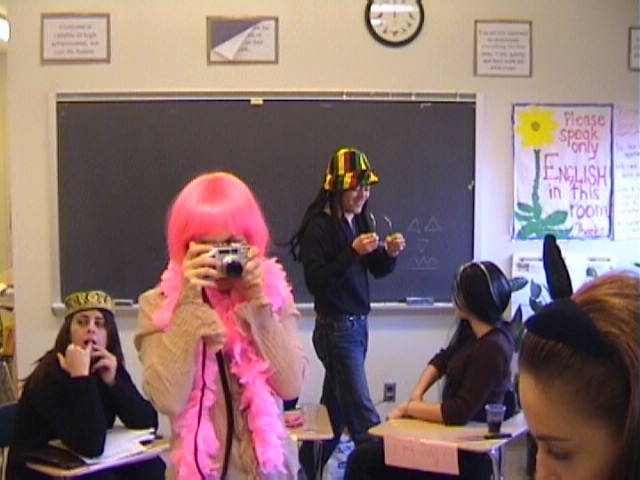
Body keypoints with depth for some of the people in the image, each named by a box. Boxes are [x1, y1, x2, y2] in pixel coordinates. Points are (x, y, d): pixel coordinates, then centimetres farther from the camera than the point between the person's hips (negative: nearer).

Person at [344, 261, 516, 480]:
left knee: (361, 460, -6)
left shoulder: (491, 350, -27)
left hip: (464, 456, -9)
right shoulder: (472, 330, -1)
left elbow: (458, 414, -29)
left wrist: (408, 408, -16)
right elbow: (442, 360, 15)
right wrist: (416, 395, -1)